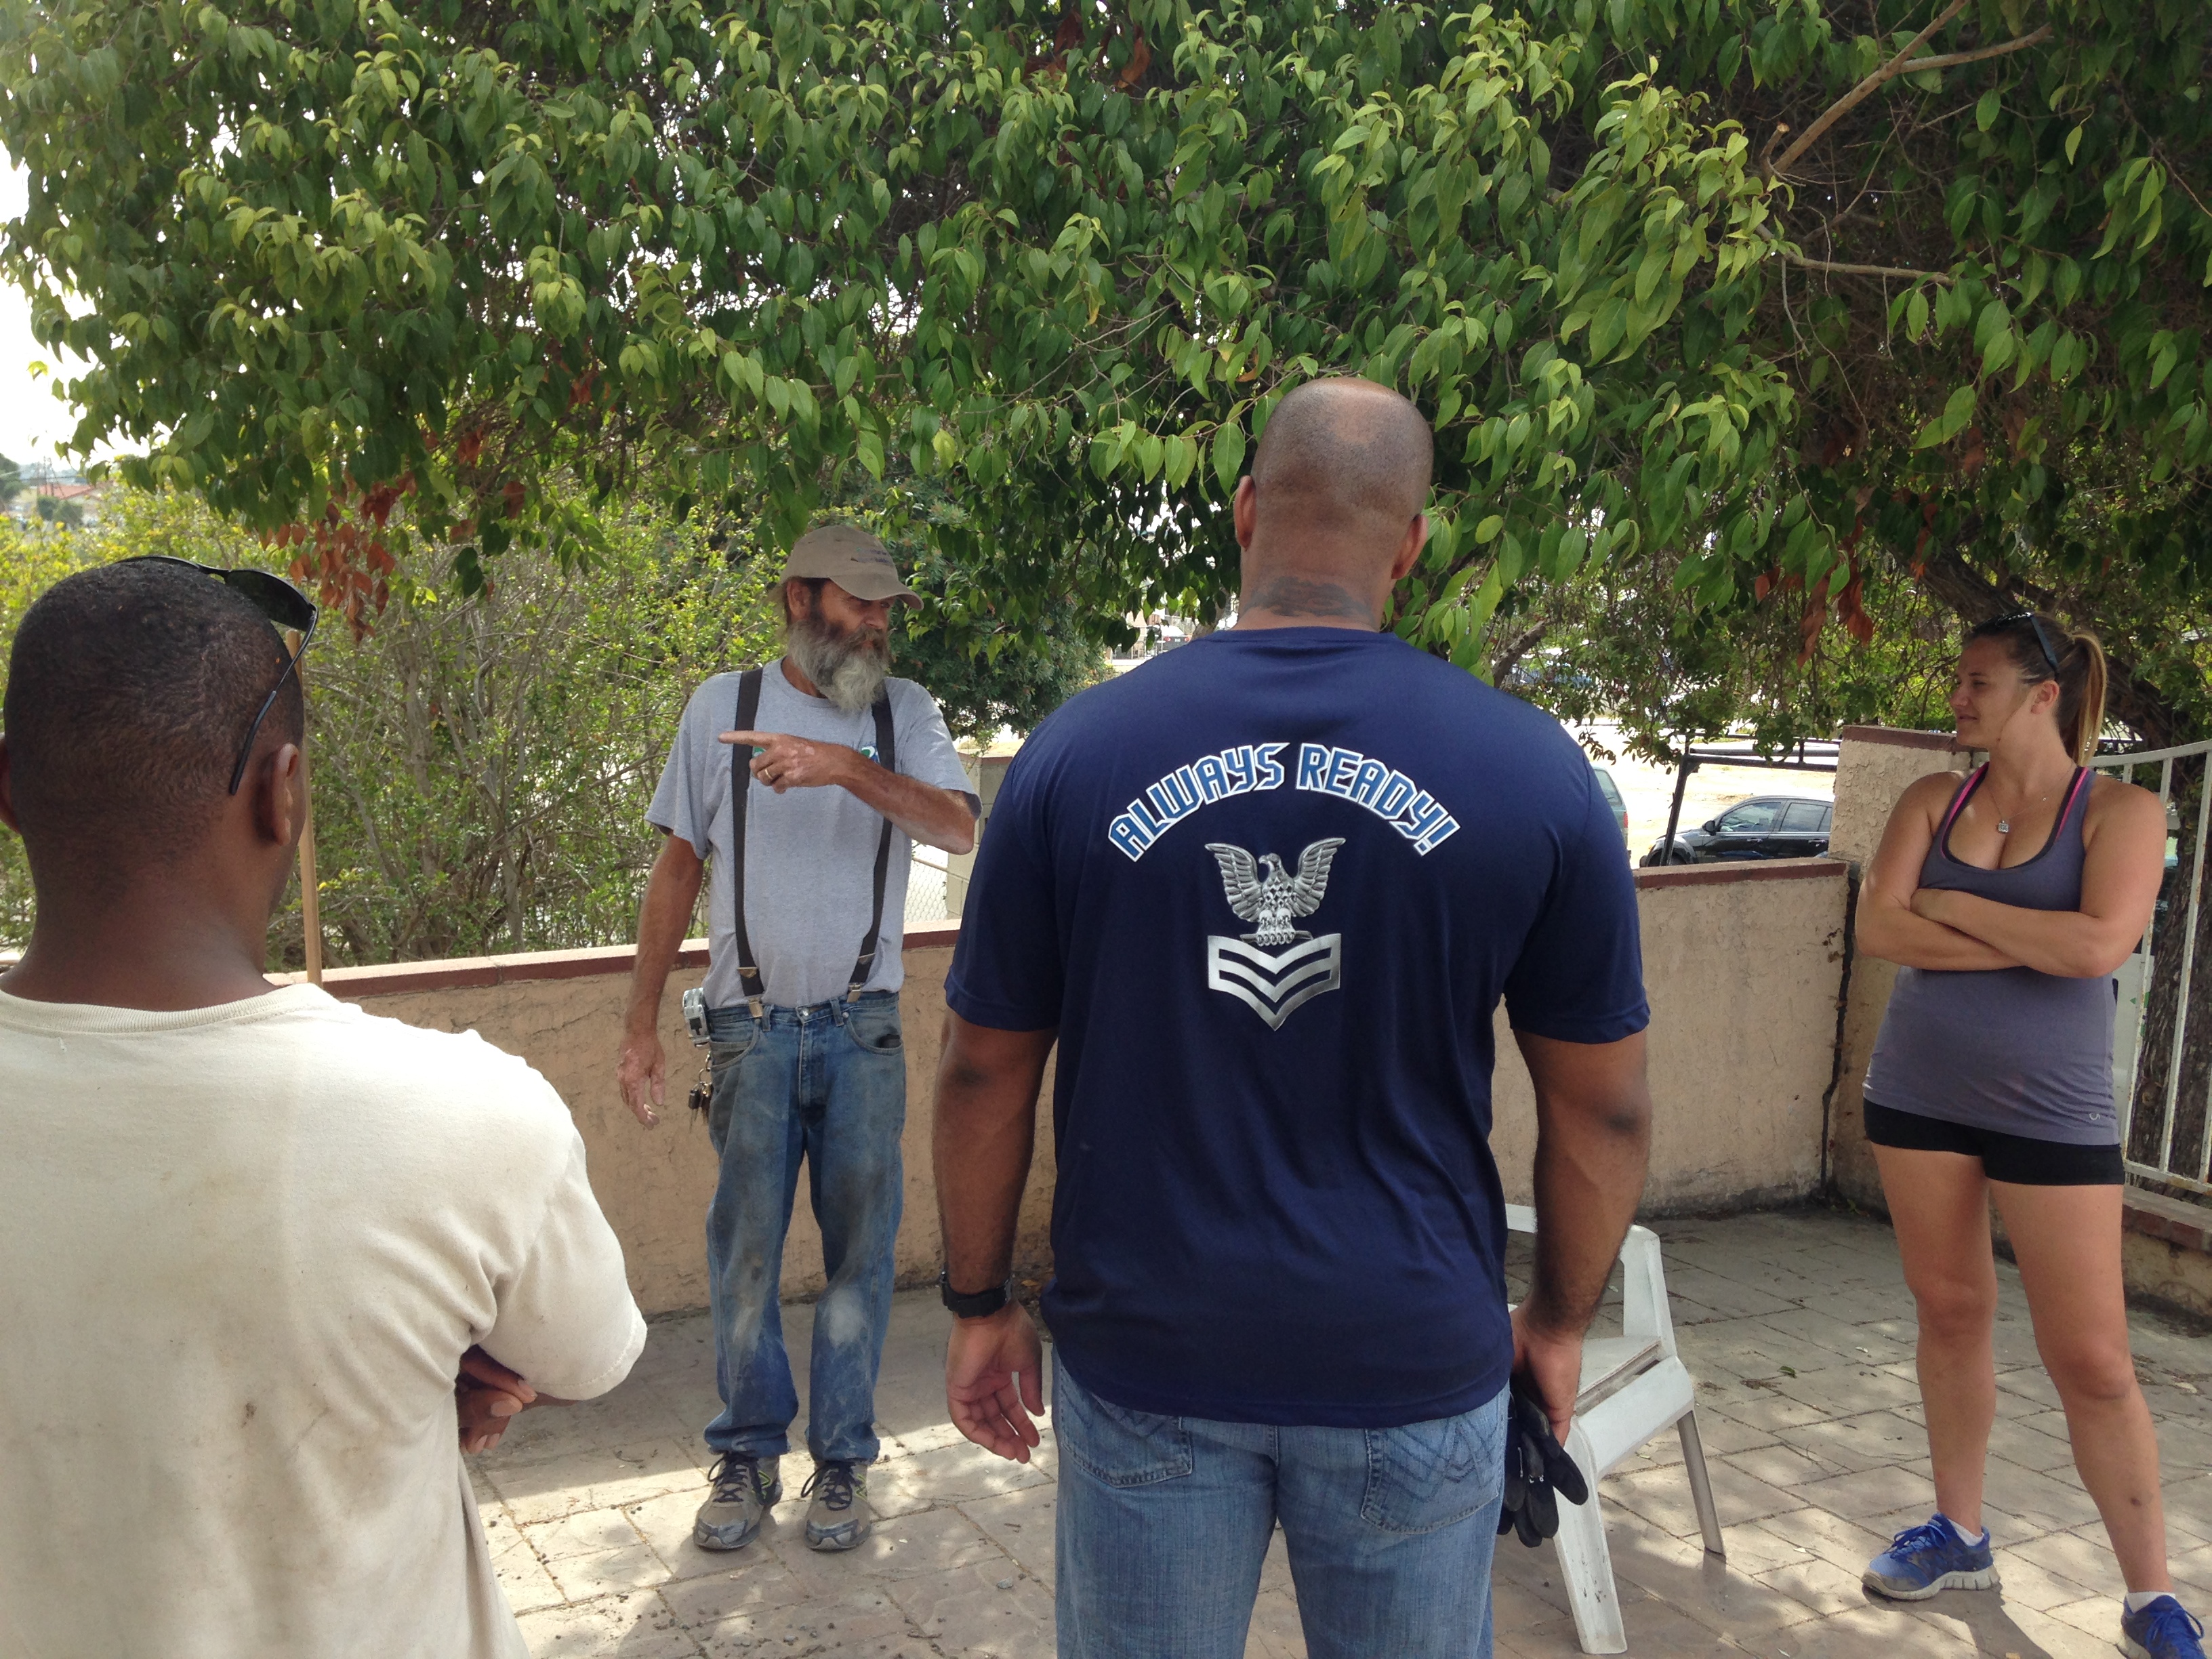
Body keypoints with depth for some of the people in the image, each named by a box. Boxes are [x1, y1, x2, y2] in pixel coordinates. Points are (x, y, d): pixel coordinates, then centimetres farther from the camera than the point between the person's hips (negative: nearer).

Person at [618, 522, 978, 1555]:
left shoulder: (905, 712, 4)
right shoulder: (724, 706, 3)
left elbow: (958, 829, -13)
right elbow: (677, 868, 5)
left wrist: (844, 766, -26)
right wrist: (642, 1026, 3)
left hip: (864, 1031, 1)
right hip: (754, 1030, 0)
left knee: (859, 1247, 7)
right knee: (745, 1249, 6)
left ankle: (842, 1459, 22)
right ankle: (747, 1457, 23)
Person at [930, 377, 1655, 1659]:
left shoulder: (1076, 755, -7)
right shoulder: (1534, 771, -8)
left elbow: (987, 1074, -1)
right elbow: (1604, 1110, -1)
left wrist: (980, 1305, 12)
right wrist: (1560, 1321, 14)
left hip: (1144, 1362, 1)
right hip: (1416, 1363, 0)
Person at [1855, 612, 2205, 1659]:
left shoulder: (2121, 811, -5)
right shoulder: (1934, 801, 5)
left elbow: (2098, 945, -21)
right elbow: (1877, 929, -7)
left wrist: (1947, 905, -12)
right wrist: (2032, 940, -14)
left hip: (2050, 1111, -4)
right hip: (1919, 1096, 4)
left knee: (2092, 1361, -1)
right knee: (1950, 1315, 13)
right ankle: (1959, 1536, 29)